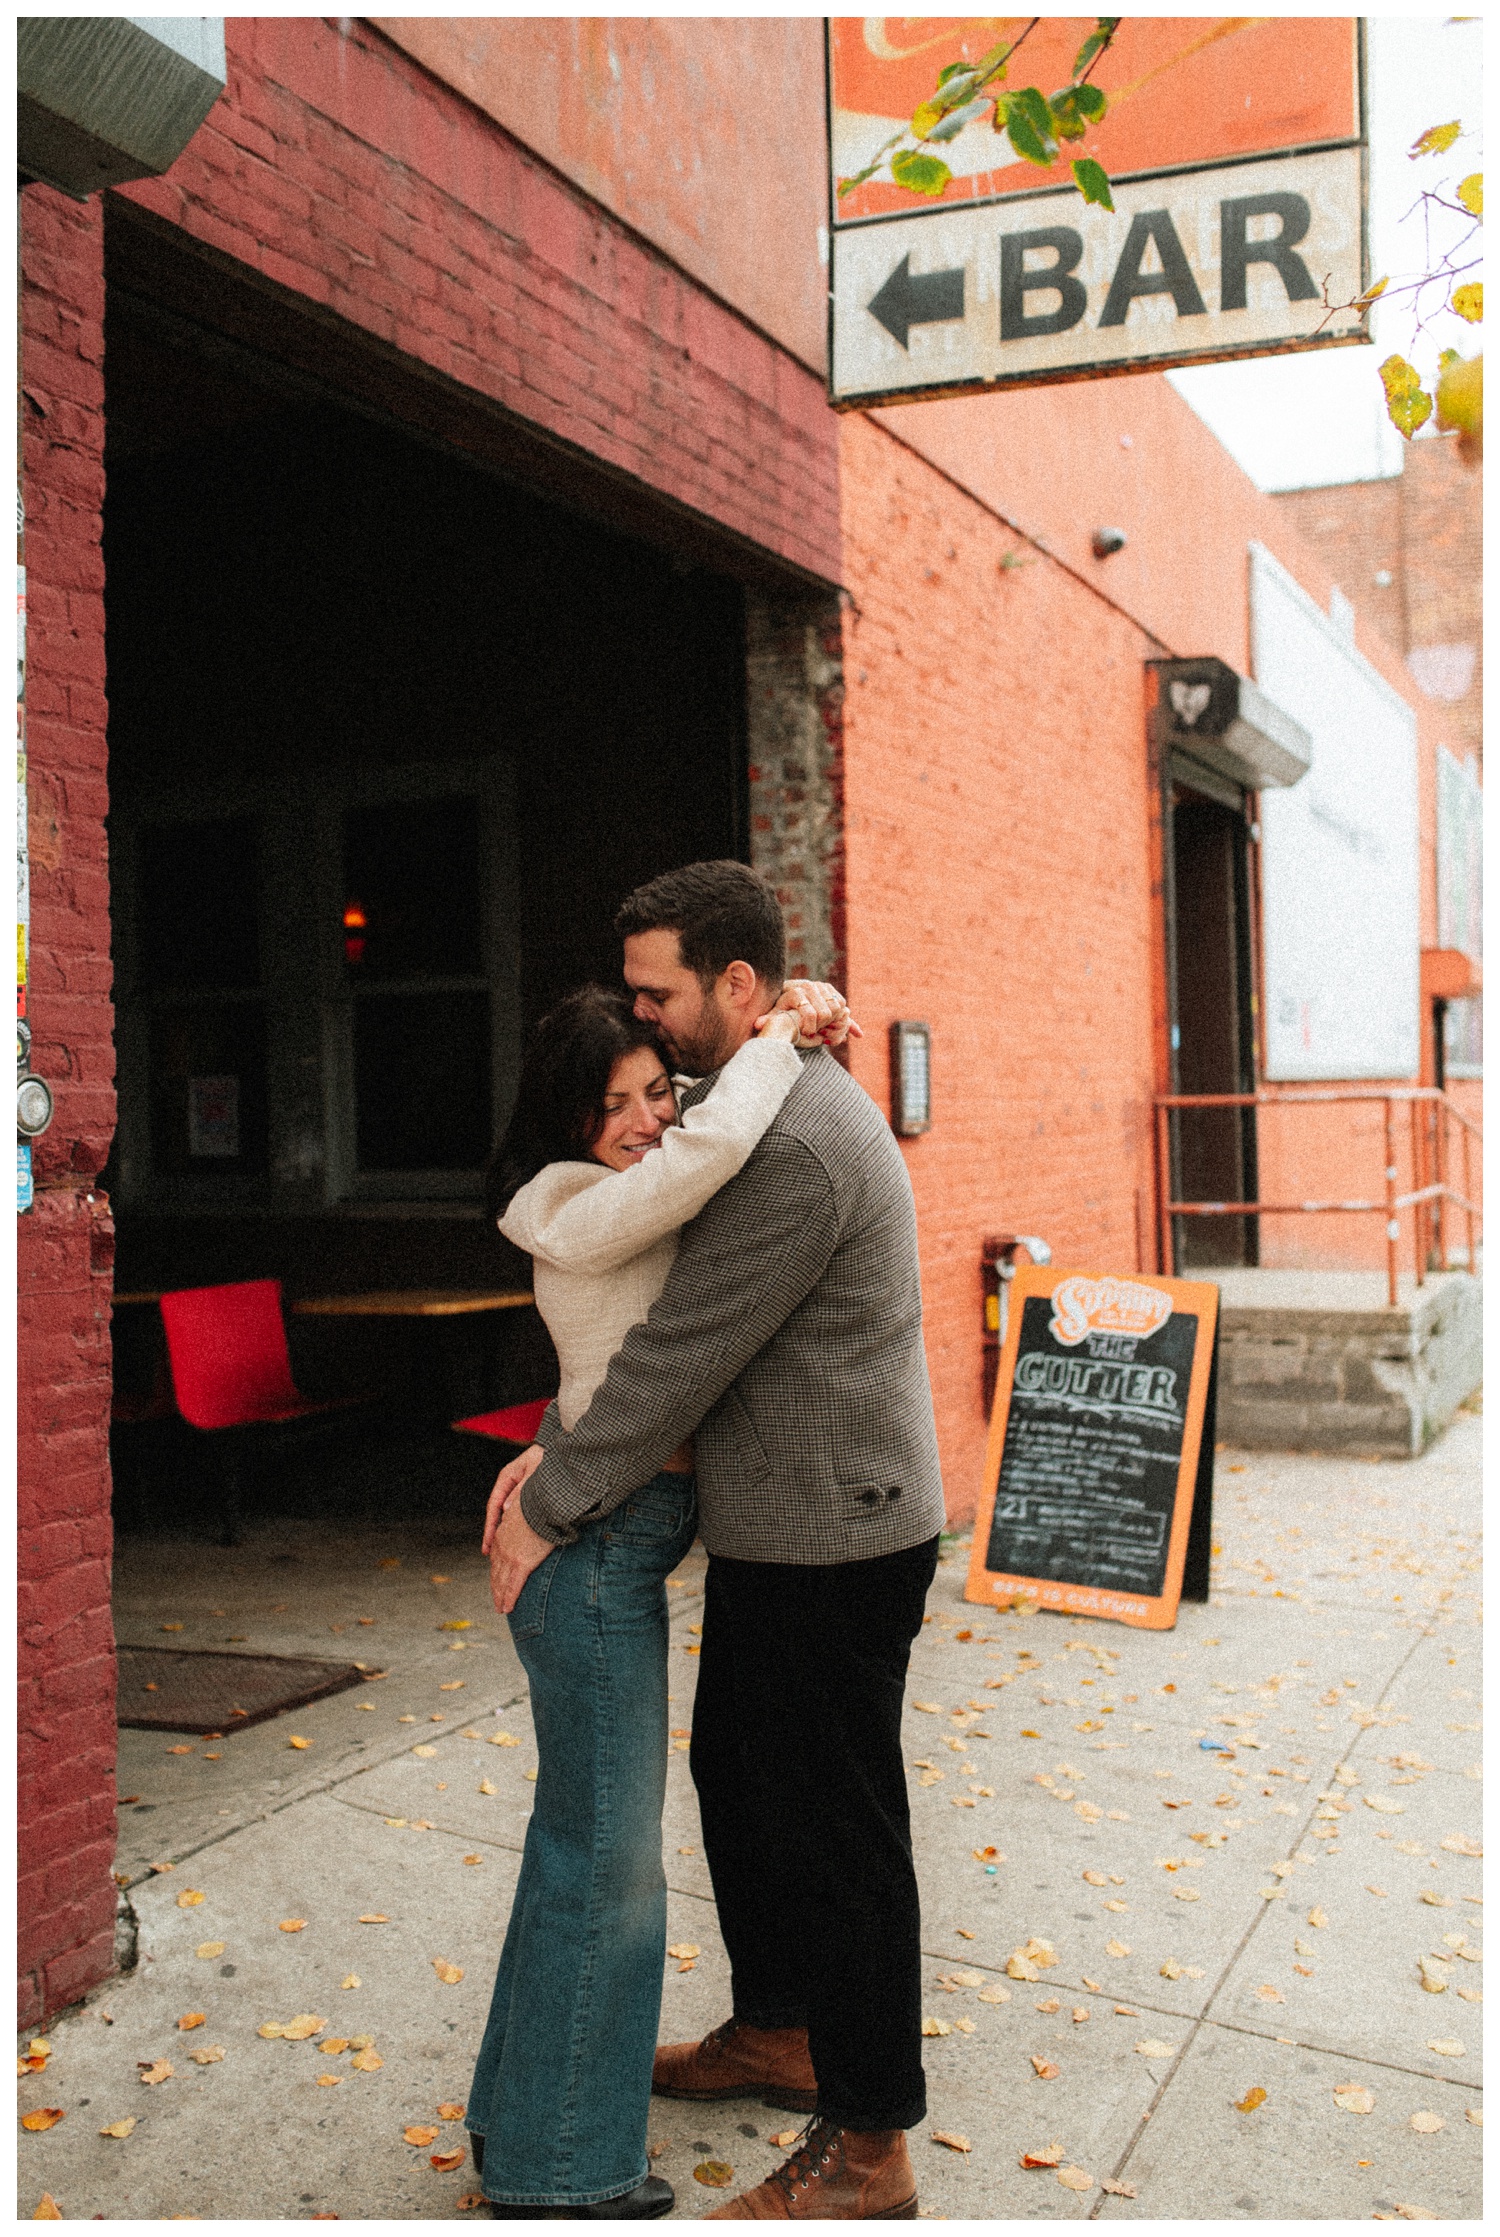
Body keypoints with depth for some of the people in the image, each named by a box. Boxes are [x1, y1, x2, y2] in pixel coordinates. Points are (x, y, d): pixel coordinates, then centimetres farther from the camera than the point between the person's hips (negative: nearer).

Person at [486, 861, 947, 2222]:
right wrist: (556, 1445, 2)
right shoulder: (747, 1108, 10)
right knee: (738, 1774, 23)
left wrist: (550, 1510, -14)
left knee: (834, 1831, 2)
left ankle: (868, 2154, 19)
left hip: (832, 1549, -10)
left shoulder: (798, 1146, -25)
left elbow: (683, 1358, -24)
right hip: (775, 1536, 10)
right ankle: (778, 2031, 43)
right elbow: (656, 1308, 13)